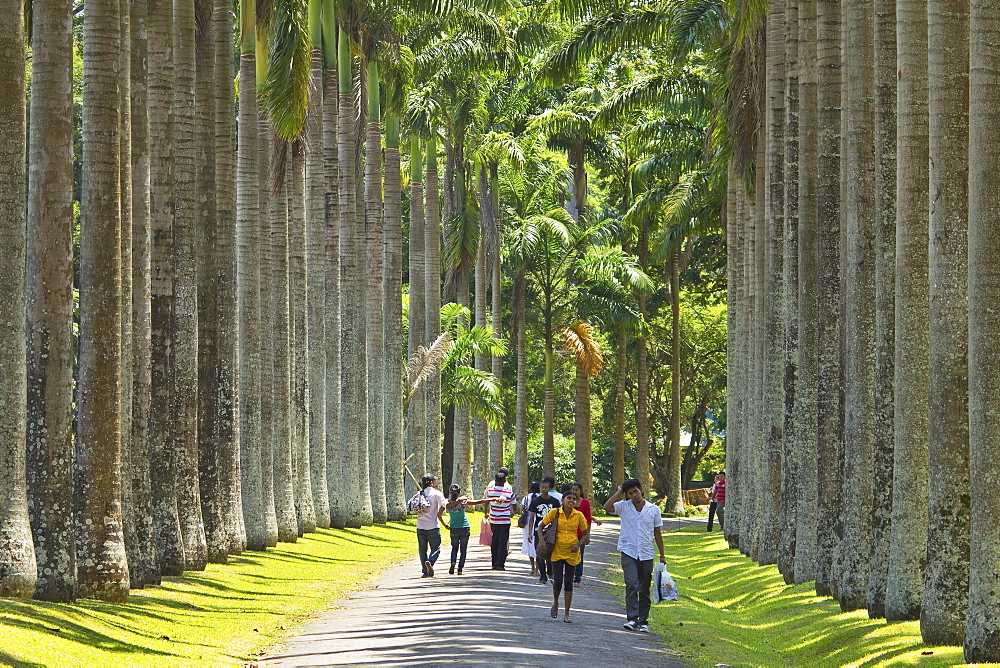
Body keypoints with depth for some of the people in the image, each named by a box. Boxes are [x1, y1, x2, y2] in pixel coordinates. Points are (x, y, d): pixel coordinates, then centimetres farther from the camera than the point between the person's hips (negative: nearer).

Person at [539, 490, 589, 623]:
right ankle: (555, 602, 25)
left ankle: (566, 614, 10)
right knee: (557, 582, -8)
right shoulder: (555, 513, -4)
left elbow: (586, 534, 6)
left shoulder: (578, 515, -2)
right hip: (557, 552, -1)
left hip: (572, 553, 1)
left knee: (568, 583, 4)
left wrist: (579, 544, -11)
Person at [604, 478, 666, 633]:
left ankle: (643, 621, 13)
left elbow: (657, 533, 11)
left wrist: (662, 555, 12)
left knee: (644, 590, 7)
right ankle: (632, 619, -20)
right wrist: (619, 493, -9)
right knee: (632, 585, -17)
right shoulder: (624, 507, 1)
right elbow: (607, 507, -17)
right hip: (629, 553, -2)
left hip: (646, 555, 2)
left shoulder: (653, 509, 4)